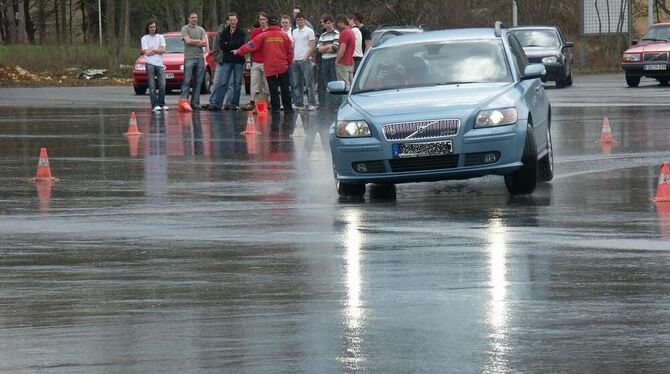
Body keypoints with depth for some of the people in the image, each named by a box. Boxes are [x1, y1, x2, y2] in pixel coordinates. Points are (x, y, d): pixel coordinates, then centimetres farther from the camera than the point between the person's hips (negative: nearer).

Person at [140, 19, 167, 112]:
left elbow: (163, 50, 1)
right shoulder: (144, 39, 4)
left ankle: (161, 104, 10)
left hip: (160, 64, 3)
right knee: (152, 85, -5)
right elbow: (147, 52, -6)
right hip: (150, 64, -3)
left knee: (162, 85, -1)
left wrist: (152, 50, -6)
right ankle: (155, 105, -6)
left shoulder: (160, 37, 12)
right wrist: (158, 50, 0)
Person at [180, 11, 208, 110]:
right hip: (189, 57, -4)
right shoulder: (185, 29, 3)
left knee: (198, 82, 4)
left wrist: (193, 42, -5)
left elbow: (205, 43, 3)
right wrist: (199, 41, 1)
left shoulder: (201, 30, 15)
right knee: (186, 81, -9)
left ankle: (195, 102, 7)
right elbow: (188, 41, -11)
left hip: (200, 58, 4)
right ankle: (184, 101, -13)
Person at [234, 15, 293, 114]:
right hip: (283, 67, 1)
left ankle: (275, 107, -1)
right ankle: (287, 107, 10)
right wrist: (289, 62, 18)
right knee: (285, 88, 8)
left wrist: (239, 51, 12)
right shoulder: (284, 35, 1)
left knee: (273, 89, 3)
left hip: (269, 67, -1)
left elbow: (250, 45, 1)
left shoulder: (263, 36, -2)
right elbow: (290, 51, 3)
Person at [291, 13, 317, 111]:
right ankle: (298, 103, 11)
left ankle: (312, 104, -7)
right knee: (296, 84, 7)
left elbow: (312, 46, -7)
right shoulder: (294, 32, 17)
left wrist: (306, 57, -15)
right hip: (295, 61, 6)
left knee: (309, 83, -7)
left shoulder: (309, 31, -1)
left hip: (305, 60, -6)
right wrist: (293, 58, 6)